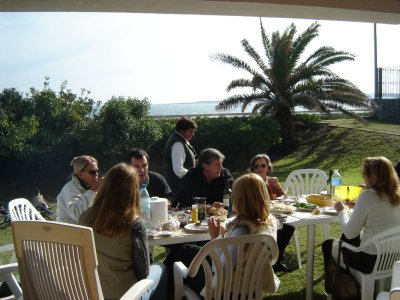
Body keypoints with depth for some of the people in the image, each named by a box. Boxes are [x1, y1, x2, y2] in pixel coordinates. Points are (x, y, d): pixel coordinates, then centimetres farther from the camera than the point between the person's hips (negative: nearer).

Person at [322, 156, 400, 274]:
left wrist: (342, 211, -4)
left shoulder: (367, 196, -23)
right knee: (345, 238, 31)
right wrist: (358, 206, 13)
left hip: (371, 260, -7)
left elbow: (350, 233, -19)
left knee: (328, 245, 17)